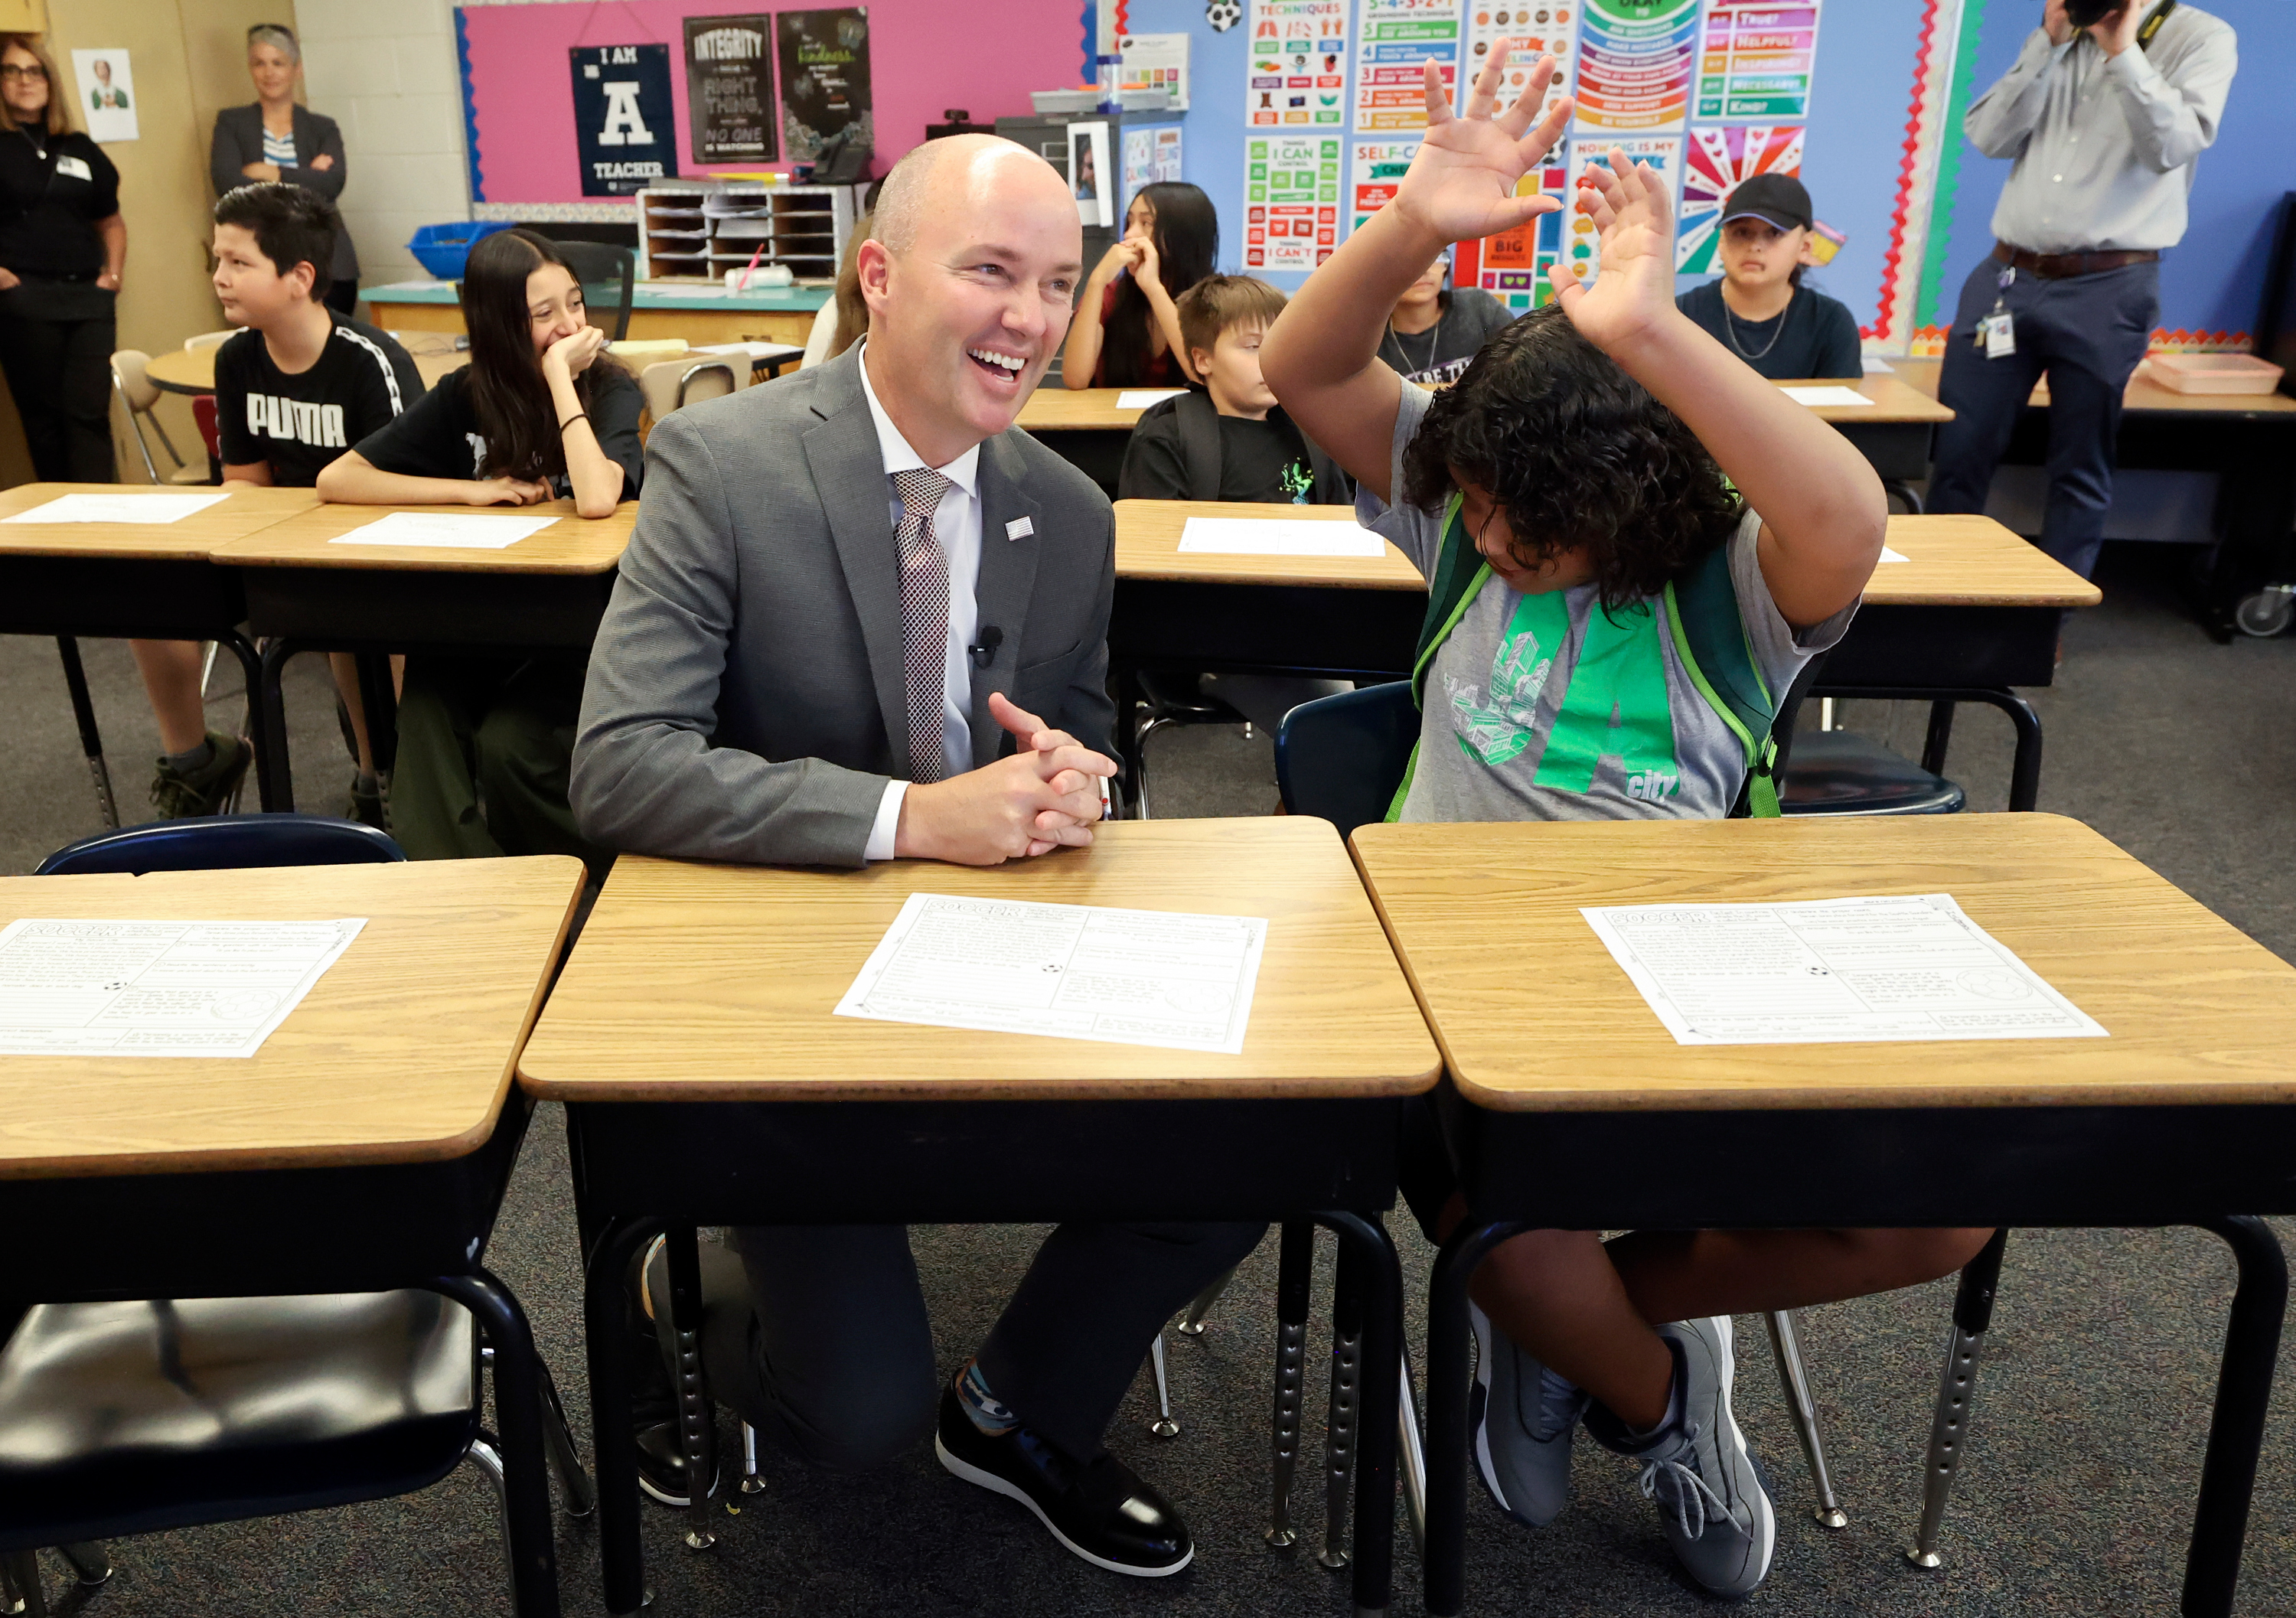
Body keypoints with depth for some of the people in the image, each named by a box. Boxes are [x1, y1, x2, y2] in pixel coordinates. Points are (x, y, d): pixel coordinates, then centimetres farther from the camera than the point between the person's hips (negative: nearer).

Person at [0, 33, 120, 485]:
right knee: (43, 414, 1)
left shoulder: (80, 150, 17)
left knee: (90, 411, -4)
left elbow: (111, 221, 26)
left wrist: (113, 272, 10)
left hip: (89, 297, 3)